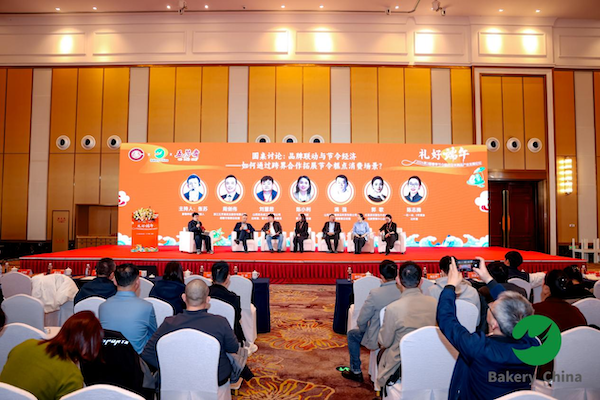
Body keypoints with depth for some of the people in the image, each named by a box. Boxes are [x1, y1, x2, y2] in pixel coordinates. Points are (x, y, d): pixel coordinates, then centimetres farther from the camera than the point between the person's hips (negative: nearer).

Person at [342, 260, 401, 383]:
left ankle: (356, 372, 30)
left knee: (352, 334, 22)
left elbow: (361, 321, -16)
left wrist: (364, 330, 6)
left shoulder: (375, 294, -26)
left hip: (378, 340, -5)